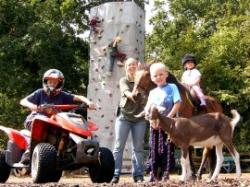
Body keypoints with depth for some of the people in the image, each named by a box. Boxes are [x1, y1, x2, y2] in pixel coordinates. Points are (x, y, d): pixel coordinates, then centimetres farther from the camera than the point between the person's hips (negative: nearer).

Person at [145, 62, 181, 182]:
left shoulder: (172, 87, 2)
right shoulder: (152, 92, 14)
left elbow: (177, 104, -8)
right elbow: (147, 108, 6)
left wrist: (167, 118, -16)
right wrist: (151, 119, -14)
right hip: (155, 124, 4)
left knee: (167, 148, -5)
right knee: (154, 148, 5)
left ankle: (165, 174, -1)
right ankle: (154, 174, 13)